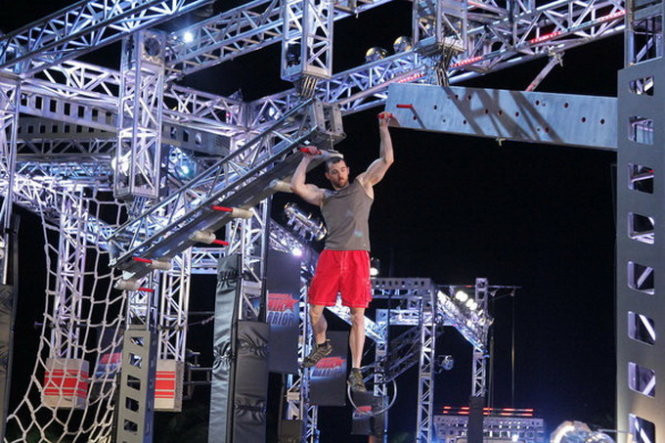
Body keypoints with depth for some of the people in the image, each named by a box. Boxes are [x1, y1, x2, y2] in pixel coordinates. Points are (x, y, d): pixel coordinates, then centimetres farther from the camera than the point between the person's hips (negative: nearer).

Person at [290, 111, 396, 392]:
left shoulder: (363, 185, 13)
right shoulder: (324, 197, 17)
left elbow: (387, 160, 6)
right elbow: (297, 186, 2)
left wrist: (383, 128, 5)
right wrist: (307, 159, 14)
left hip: (357, 256, -2)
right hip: (330, 255, 2)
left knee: (357, 316, -4)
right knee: (315, 309, 4)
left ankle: (356, 371, 0)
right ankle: (321, 345, 35)